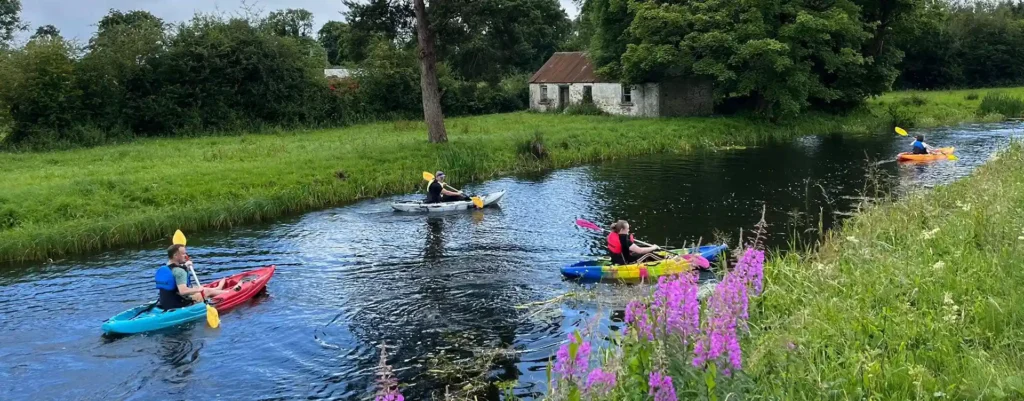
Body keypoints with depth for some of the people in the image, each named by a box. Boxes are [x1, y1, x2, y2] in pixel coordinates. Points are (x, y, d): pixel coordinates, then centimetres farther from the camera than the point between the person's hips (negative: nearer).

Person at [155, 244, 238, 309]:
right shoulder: (179, 271, -27)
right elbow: (183, 291, -37)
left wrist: (184, 266, 17)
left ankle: (218, 289, 59)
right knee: (208, 290, 12)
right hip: (179, 306, -9)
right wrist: (198, 289, -22)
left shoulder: (164, 269, 2)